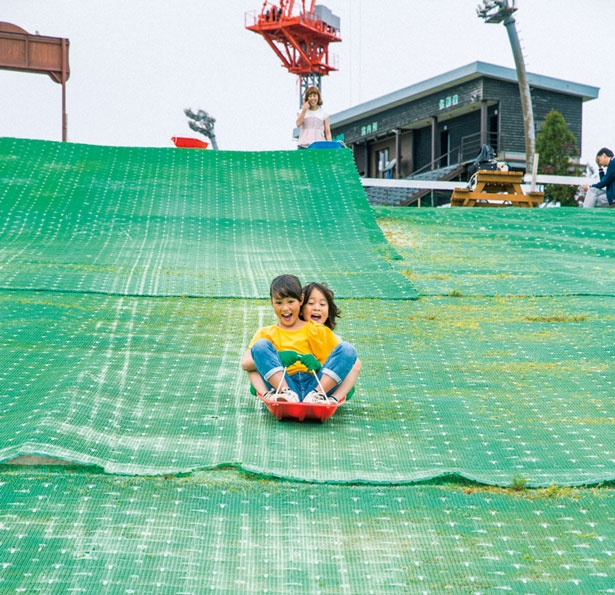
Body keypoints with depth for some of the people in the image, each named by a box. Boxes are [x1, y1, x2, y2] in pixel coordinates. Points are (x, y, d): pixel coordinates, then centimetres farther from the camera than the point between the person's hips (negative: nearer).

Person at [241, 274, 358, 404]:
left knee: (347, 348, -16)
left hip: (316, 384, 1)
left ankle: (317, 394, -36)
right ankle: (286, 393, -38)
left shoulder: (318, 330, 22)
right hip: (283, 384, -1)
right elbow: (245, 363, 3)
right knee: (261, 345, -18)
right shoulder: (265, 333, 21)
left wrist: (318, 364, -12)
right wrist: (277, 359, -14)